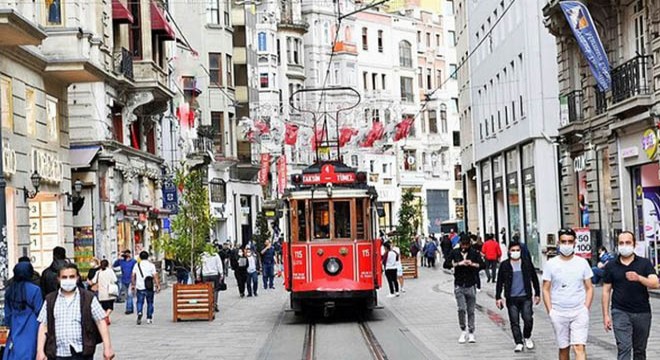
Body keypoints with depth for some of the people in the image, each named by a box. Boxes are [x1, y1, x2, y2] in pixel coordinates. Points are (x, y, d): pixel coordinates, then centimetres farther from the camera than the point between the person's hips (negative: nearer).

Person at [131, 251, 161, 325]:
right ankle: (149, 318, 13)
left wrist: (133, 284, 16)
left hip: (140, 287, 1)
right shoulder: (151, 265, -2)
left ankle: (139, 313, -22)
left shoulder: (137, 265, 5)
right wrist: (158, 286, -5)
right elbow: (155, 276, -7)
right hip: (149, 288, -1)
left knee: (140, 302, 5)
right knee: (150, 303, 11)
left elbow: (133, 276, 5)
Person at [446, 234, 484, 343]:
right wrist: (458, 264, -16)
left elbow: (482, 265, -5)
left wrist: (472, 264, -21)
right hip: (459, 285, 0)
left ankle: (471, 333, 13)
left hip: (471, 285, 1)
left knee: (471, 311, 4)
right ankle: (463, 331, 6)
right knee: (461, 309, -11)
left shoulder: (474, 253, 3)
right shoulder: (455, 252, 4)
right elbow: (446, 264, -5)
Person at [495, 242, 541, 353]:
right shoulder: (504, 265, 1)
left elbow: (534, 279, 11)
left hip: (525, 297, 0)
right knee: (514, 322, 1)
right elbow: (500, 282, 5)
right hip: (511, 298, 0)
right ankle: (519, 343, 11)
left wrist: (537, 294, 10)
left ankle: (527, 337, 19)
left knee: (528, 319, -8)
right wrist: (498, 297, 1)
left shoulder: (527, 263, 3)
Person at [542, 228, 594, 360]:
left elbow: (589, 288, 7)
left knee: (580, 347, -10)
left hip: (579, 312, -1)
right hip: (559, 313, 1)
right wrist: (550, 311, -5)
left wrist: (586, 308, -3)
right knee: (564, 348, 10)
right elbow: (546, 290, 4)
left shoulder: (582, 263, 3)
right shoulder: (551, 264, 1)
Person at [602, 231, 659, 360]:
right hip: (620, 312, -1)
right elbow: (606, 291, 7)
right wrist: (606, 315, 1)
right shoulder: (611, 266, 4)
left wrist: (639, 278, -30)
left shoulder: (645, 263, 2)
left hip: (642, 313, 1)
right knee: (624, 348, -12)